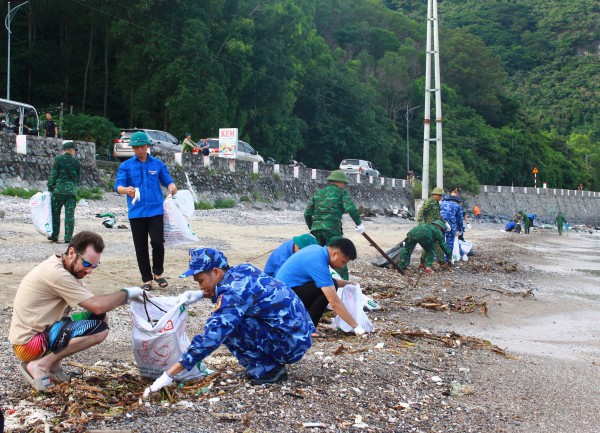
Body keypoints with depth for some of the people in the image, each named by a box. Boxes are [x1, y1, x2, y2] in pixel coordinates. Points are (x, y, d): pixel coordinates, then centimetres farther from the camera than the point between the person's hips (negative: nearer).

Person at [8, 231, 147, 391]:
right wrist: (127, 293, -9)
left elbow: (93, 301, 8)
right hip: (29, 343, -10)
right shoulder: (56, 273, -24)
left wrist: (126, 296, -5)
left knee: (100, 318, 4)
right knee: (99, 329, -22)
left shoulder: (64, 267, 6)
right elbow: (98, 306, -24)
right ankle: (41, 365, -12)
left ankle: (52, 364, 4)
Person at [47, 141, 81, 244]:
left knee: (55, 213, 9)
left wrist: (50, 188, 4)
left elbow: (53, 175, -2)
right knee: (70, 215, 1)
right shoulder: (76, 162, 8)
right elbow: (79, 177, 12)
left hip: (59, 190, -1)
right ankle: (68, 237, -1)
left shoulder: (58, 160, 0)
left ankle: (54, 235, 10)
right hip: (72, 191, 1)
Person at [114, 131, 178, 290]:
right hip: (136, 212, 1)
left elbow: (167, 181, 9)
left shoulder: (157, 164, 9)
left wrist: (172, 187, -16)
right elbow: (118, 185, -4)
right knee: (141, 247, 5)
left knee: (157, 242, -14)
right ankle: (147, 280, 18)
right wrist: (126, 190, -29)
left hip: (156, 210, -1)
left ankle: (158, 273, 10)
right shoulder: (126, 166, 5)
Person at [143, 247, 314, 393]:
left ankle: (267, 370, -5)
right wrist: (201, 294, 9)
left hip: (290, 345, -9)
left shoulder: (234, 292, -22)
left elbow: (210, 339, -27)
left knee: (224, 325, -14)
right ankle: (271, 362, 13)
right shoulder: (243, 270, 3)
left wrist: (169, 375, -26)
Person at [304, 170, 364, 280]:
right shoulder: (341, 192, 7)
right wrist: (359, 223, -2)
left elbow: (307, 214, 18)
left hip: (316, 228, 5)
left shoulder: (318, 193, 21)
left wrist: (311, 228, 28)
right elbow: (351, 208, -10)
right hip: (332, 228, -5)